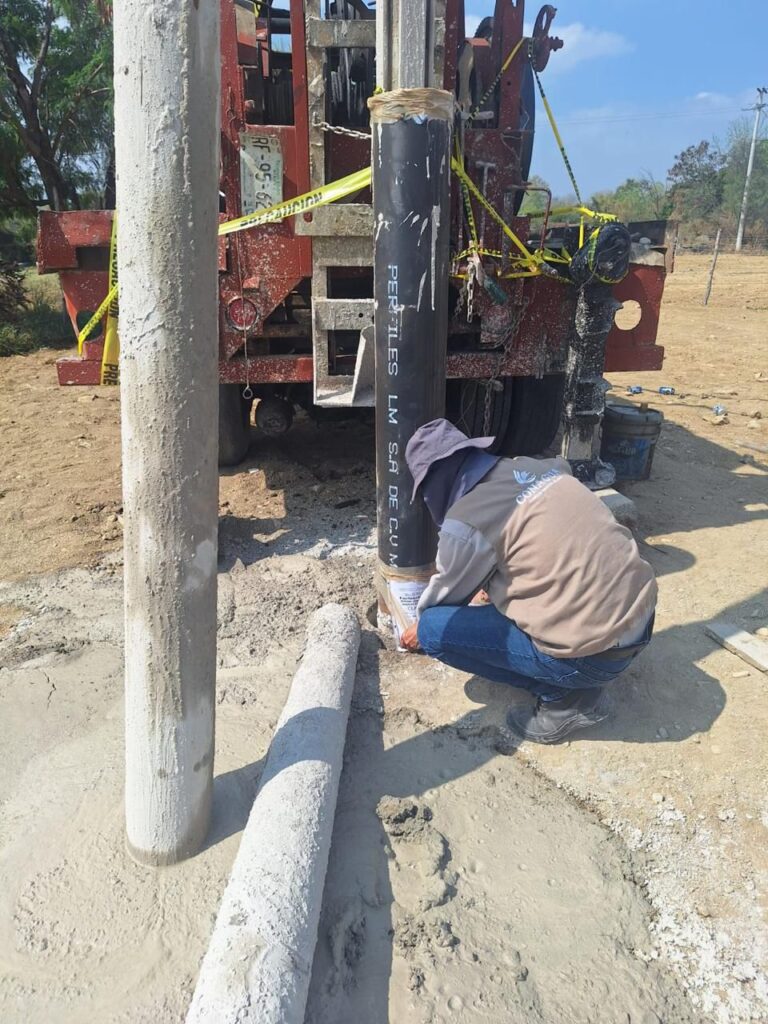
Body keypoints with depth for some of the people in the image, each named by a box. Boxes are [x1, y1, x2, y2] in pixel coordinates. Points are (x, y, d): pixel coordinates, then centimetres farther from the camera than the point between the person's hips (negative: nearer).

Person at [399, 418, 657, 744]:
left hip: (595, 651, -8)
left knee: (434, 629, -1)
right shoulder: (538, 467, 7)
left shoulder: (465, 522, -13)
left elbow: (448, 593, 5)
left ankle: (564, 696, 4)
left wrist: (421, 626, 28)